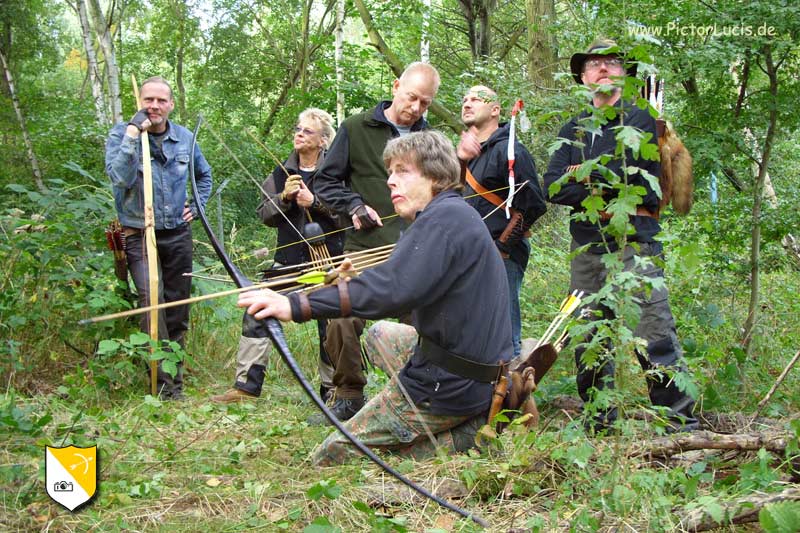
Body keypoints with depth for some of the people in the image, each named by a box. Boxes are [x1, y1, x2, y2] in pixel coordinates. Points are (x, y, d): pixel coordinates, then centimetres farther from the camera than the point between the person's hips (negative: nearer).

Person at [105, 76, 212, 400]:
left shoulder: (184, 138, 6)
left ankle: (175, 380, 23)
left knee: (177, 310, 10)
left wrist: (197, 206, 11)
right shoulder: (121, 134, -6)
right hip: (139, 236, -4)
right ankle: (165, 385, -18)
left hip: (178, 235, 4)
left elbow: (204, 174, 25)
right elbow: (120, 178, -23)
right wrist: (133, 134, -24)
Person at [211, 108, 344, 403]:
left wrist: (315, 202, -18)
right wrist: (284, 197, -9)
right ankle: (247, 384, 2)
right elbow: (265, 214, 9)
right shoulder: (282, 174, 11)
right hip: (289, 258, 4)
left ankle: (331, 387, 21)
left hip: (327, 259, -4)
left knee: (330, 324, 5)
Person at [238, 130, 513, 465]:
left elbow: (394, 289, -33)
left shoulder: (443, 216, -19)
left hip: (448, 387, -9)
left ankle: (460, 441, -5)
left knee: (330, 458, -2)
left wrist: (297, 306, -36)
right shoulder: (459, 214, 12)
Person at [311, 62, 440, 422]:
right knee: (342, 321, -10)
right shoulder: (357, 129, 5)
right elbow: (326, 181, 8)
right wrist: (354, 206, -9)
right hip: (364, 248, -2)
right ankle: (349, 397, 9)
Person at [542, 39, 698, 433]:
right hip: (586, 245, 5)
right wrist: (608, 190, -8)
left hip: (634, 241, -5)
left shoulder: (642, 120, 8)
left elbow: (636, 175, -8)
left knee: (654, 334, -13)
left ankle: (682, 424, -7)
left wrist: (587, 174, -3)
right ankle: (598, 424, 18)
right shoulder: (573, 130, 19)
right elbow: (553, 187, 4)